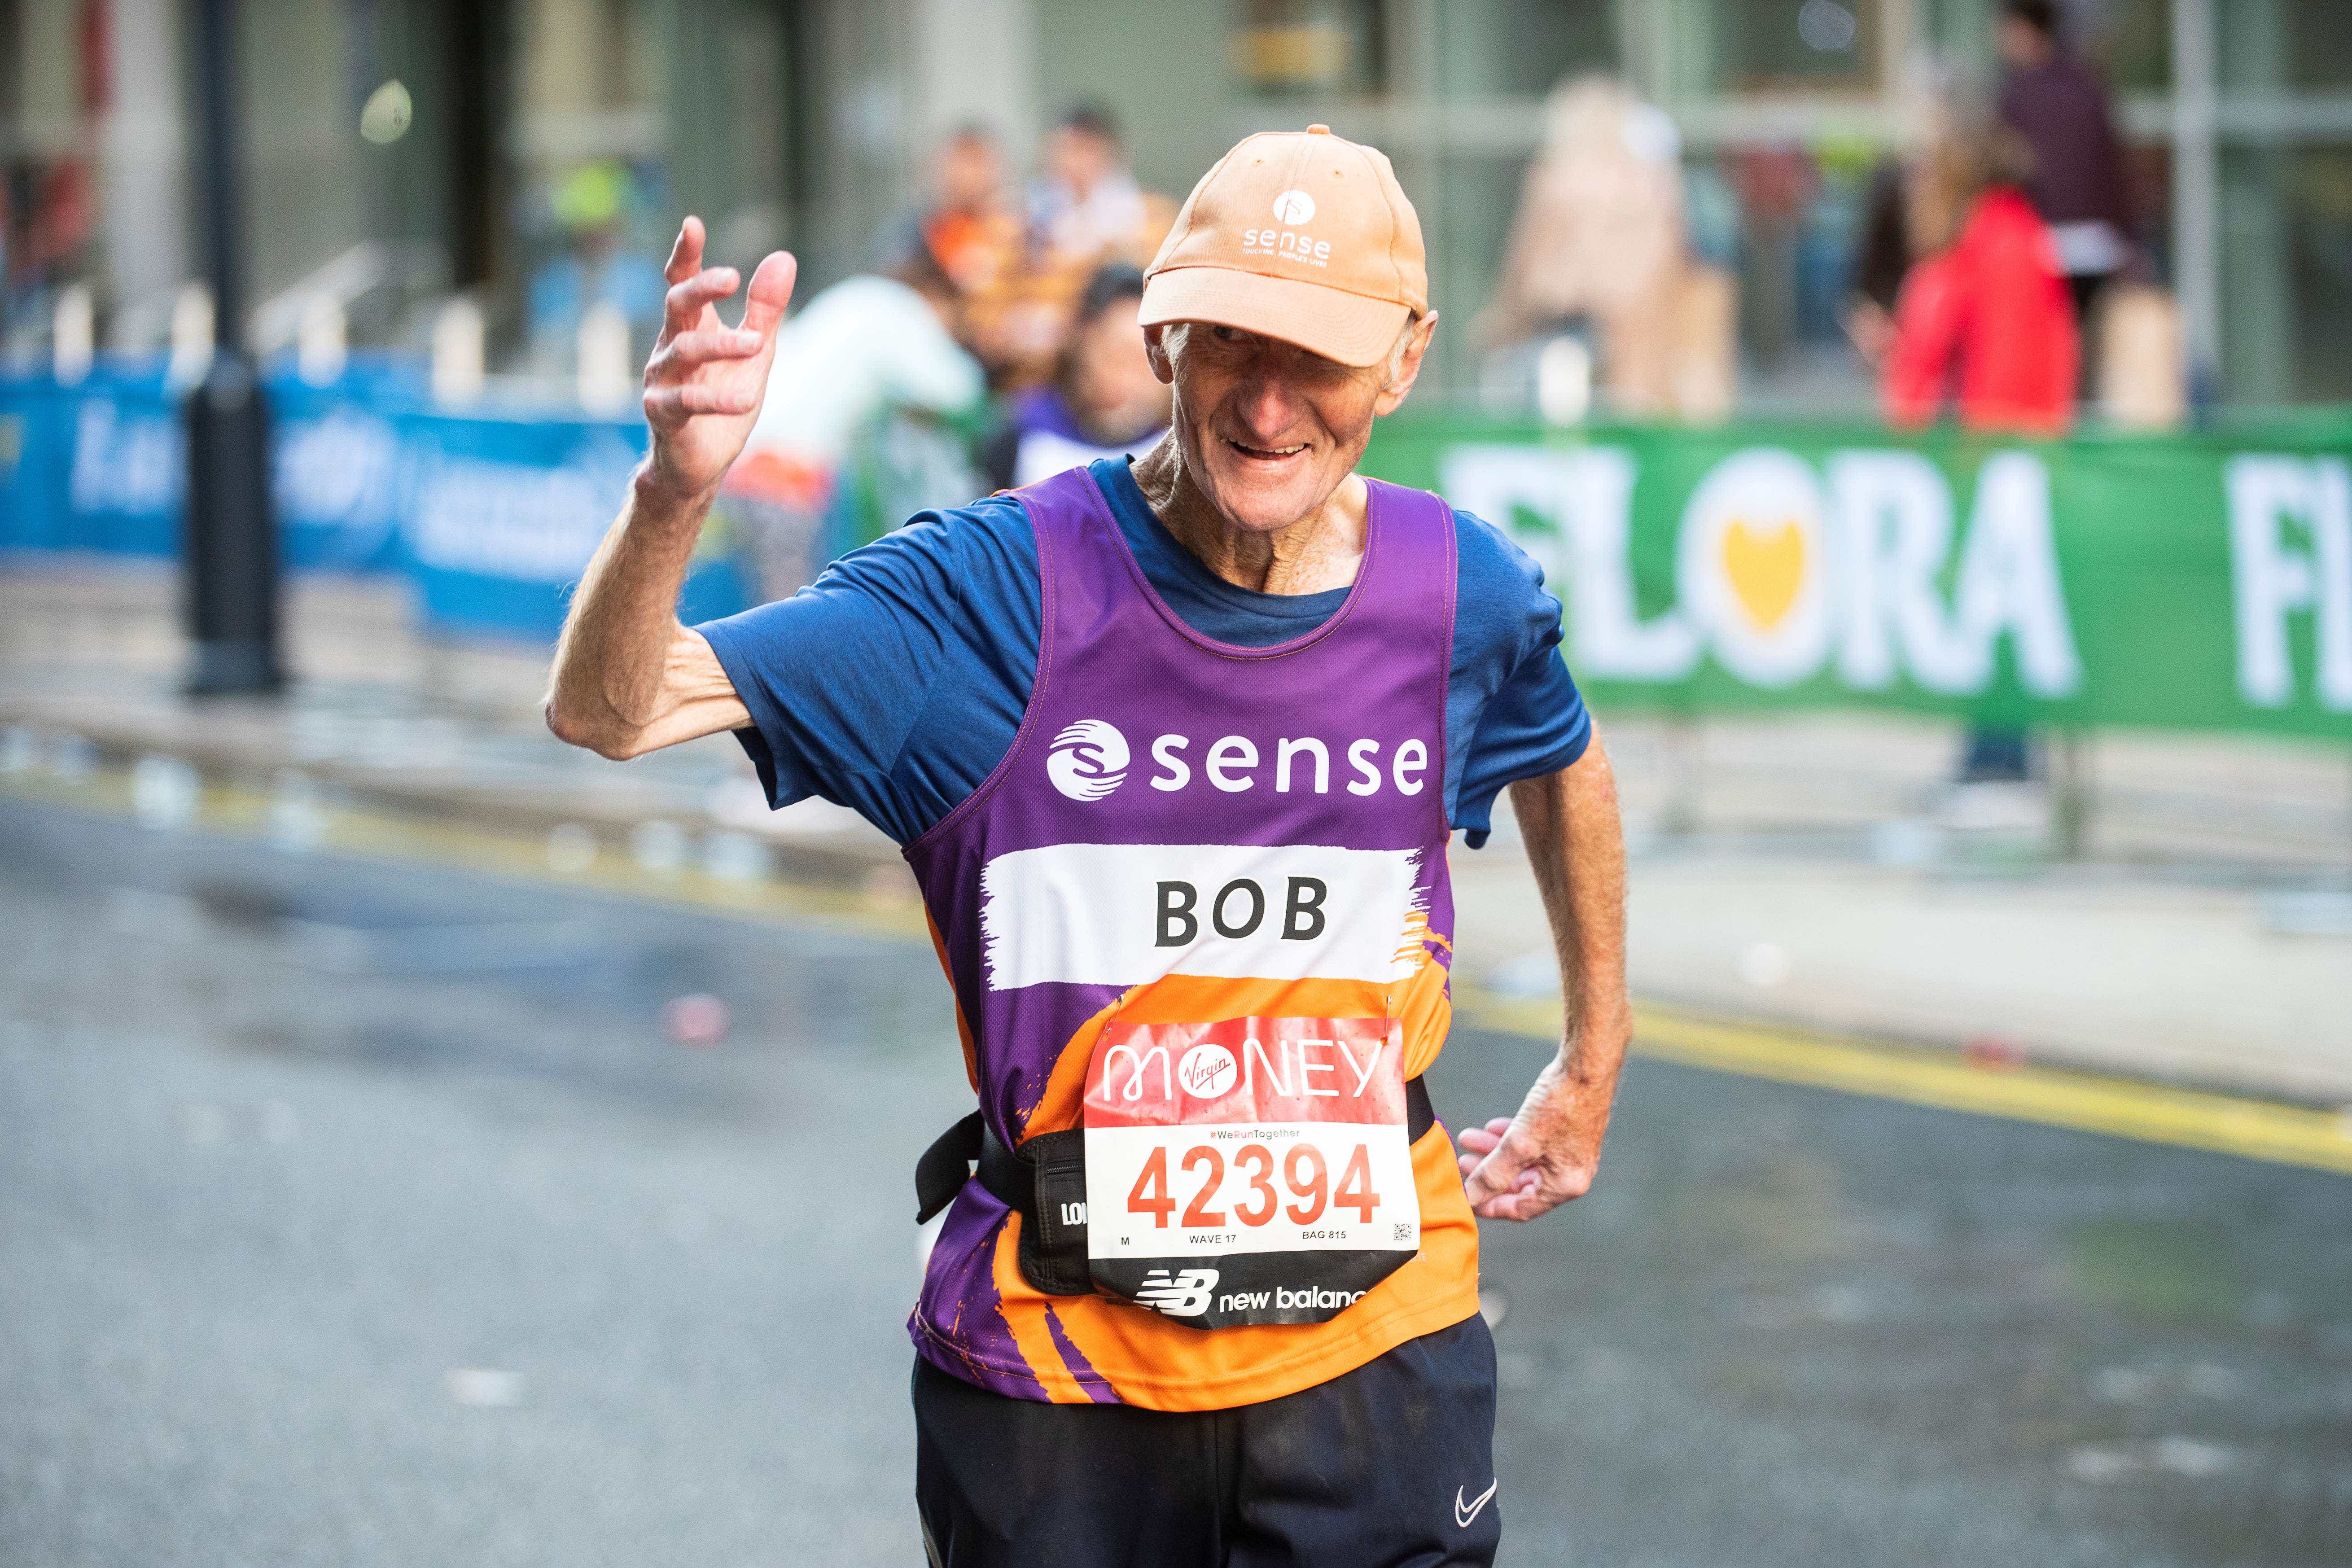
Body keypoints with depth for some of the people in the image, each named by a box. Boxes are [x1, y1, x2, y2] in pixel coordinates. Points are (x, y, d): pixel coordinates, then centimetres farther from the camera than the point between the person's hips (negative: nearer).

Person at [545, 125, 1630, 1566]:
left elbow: (1566, 765, 22)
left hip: (1377, 1352, 2)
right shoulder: (1000, 592, -12)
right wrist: (675, 492, -39)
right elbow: (607, 715, -20)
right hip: (1049, 1363, -1)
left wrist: (1594, 1067, 27)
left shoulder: (1467, 597, -3)